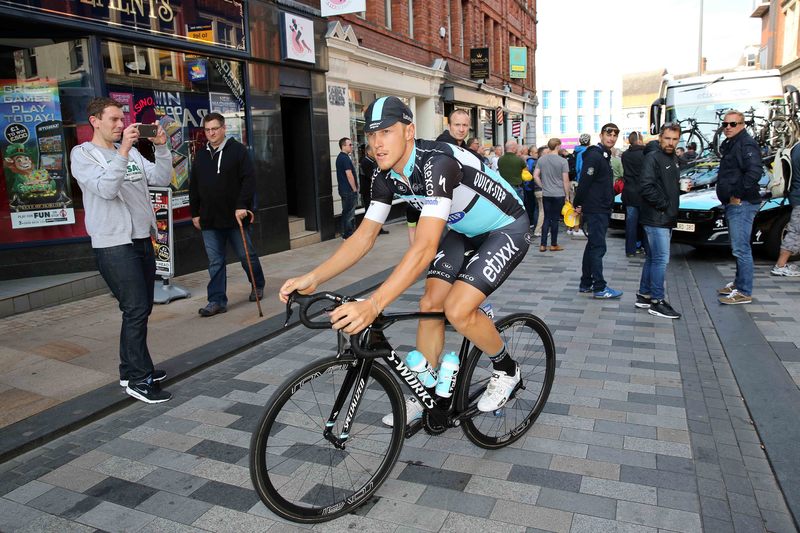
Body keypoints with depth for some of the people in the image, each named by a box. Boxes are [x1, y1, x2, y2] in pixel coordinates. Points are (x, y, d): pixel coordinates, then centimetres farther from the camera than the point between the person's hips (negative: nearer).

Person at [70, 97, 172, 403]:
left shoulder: (131, 151, 15)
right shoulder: (82, 154, -2)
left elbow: (162, 179, 5)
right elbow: (106, 189, -19)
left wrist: (161, 147, -7)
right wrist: (122, 151, -24)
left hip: (142, 240, 7)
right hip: (114, 245, -7)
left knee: (140, 309, 12)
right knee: (136, 309, -10)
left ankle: (132, 370, 24)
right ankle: (139, 380, -2)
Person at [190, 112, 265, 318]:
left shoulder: (238, 149, -3)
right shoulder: (200, 155, 12)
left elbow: (249, 179, -11)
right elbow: (194, 187, 17)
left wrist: (242, 205, -18)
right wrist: (195, 213, 13)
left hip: (236, 216, -4)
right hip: (209, 220, 4)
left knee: (247, 255, 8)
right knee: (215, 262, 3)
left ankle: (258, 285, 31)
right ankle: (217, 300, 8)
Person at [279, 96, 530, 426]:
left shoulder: (437, 163, -35)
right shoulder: (386, 179, -10)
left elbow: (425, 248, -45)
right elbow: (363, 237, -8)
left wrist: (372, 304, -53)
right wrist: (311, 279, -20)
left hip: (507, 228, -7)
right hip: (465, 229, 8)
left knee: (457, 309, -21)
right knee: (430, 304, -2)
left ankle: (506, 370, 7)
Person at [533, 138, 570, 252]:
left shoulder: (541, 159, 2)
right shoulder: (563, 161, -9)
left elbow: (535, 176, 1)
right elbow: (566, 180, -8)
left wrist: (543, 186, 11)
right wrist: (567, 195, 1)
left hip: (546, 194, 3)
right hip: (559, 194, -3)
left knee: (547, 219, 9)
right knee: (555, 219, 4)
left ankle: (543, 245, 6)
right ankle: (554, 245, 12)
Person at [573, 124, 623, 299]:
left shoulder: (605, 156, 17)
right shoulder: (594, 156, -15)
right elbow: (584, 182, -20)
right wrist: (579, 204, -16)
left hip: (602, 210, 10)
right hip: (595, 210, -10)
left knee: (593, 246, 13)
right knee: (598, 247, -7)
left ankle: (586, 283, 20)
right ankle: (599, 287, -4)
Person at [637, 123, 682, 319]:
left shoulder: (674, 158, 16)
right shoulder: (652, 158, -11)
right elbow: (647, 187, -20)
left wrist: (682, 186, 5)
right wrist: (664, 204, -15)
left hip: (667, 219, 9)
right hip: (656, 219, -9)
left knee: (653, 258, 14)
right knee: (661, 259, -8)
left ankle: (644, 296, 22)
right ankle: (657, 302, -1)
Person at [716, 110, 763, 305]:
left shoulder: (746, 144, -12)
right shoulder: (729, 145, 19)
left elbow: (755, 171, -25)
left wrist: (738, 194, -20)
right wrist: (729, 198, 15)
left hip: (741, 204, -11)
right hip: (733, 204, 11)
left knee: (741, 248, -9)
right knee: (738, 247, 18)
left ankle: (744, 292, -5)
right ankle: (739, 283, 29)